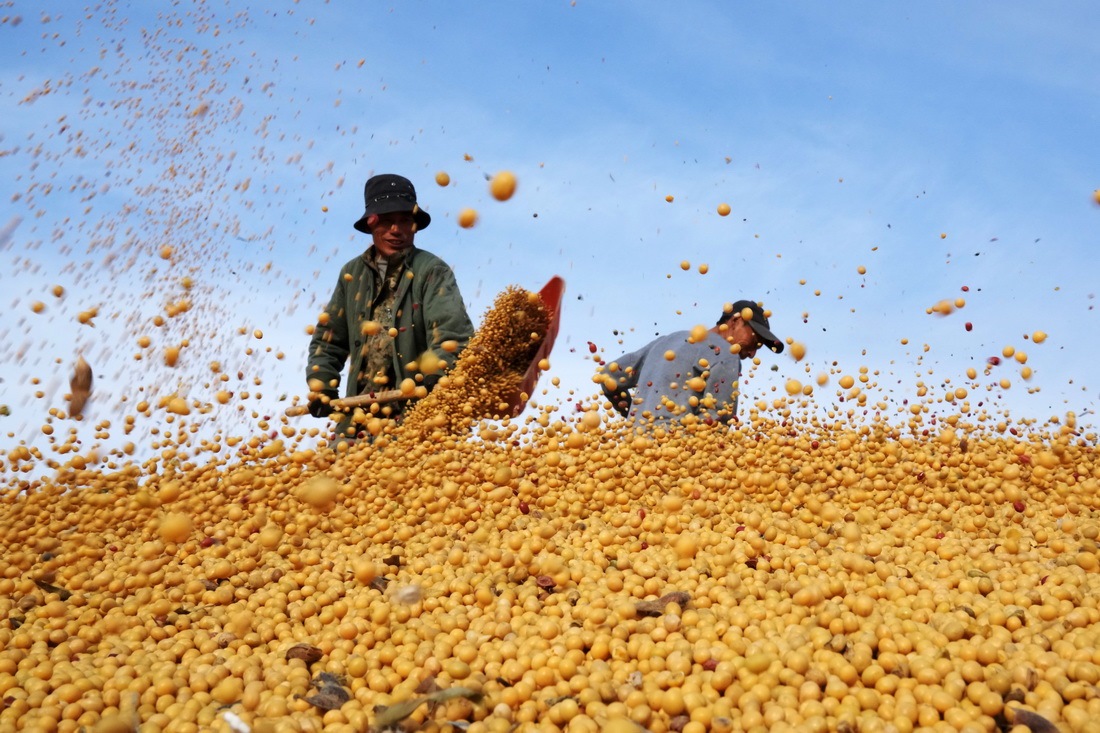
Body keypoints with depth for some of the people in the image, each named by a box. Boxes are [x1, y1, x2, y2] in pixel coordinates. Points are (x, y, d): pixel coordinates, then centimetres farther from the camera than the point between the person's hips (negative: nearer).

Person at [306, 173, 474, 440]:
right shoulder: (352, 274, 14)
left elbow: (453, 338, -16)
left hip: (414, 414, -5)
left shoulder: (432, 272, -4)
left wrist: (429, 383, -32)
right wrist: (322, 384, 6)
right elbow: (328, 340, 21)